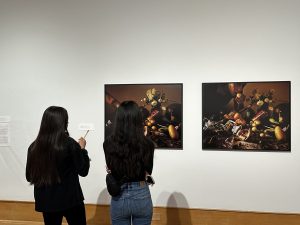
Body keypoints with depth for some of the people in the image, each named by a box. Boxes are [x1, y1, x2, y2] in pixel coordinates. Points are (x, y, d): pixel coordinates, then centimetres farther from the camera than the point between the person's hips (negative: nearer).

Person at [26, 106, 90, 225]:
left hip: (46, 201, 4)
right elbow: (83, 171, -7)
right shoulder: (69, 144, -16)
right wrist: (82, 148, 4)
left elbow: (29, 177, 5)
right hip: (70, 199, -4)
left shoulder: (34, 146, -5)